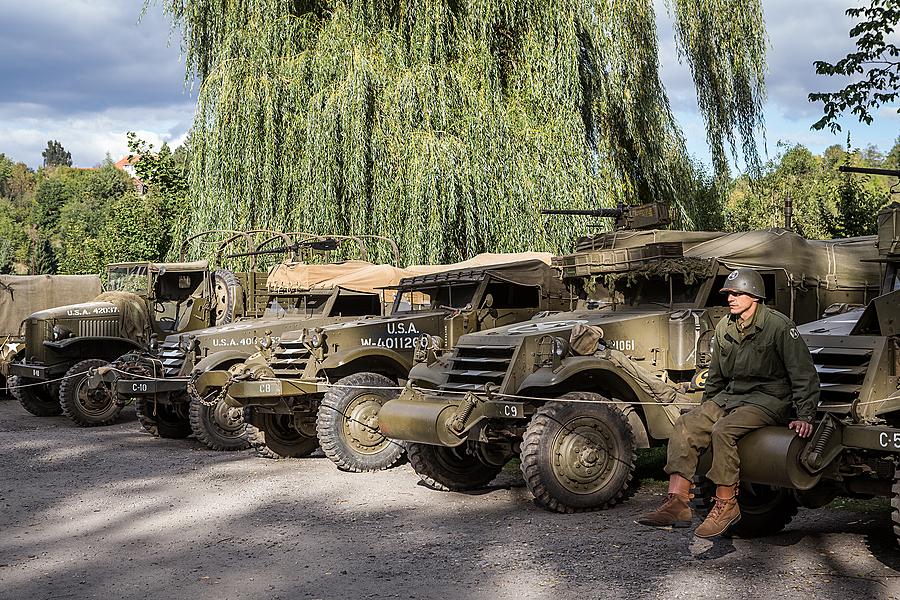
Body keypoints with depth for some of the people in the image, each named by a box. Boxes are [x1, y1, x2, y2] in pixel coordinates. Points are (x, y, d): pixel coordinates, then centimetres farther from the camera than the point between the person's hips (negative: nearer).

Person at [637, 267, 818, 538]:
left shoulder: (778, 325, -12)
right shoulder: (724, 328, 9)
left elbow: (805, 374, -10)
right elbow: (716, 376, 22)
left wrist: (805, 416, -14)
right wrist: (705, 410, 24)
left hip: (768, 399, -7)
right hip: (731, 395, 7)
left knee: (723, 431, -32)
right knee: (685, 426, -15)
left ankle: (726, 505, -19)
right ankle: (677, 503, -20)